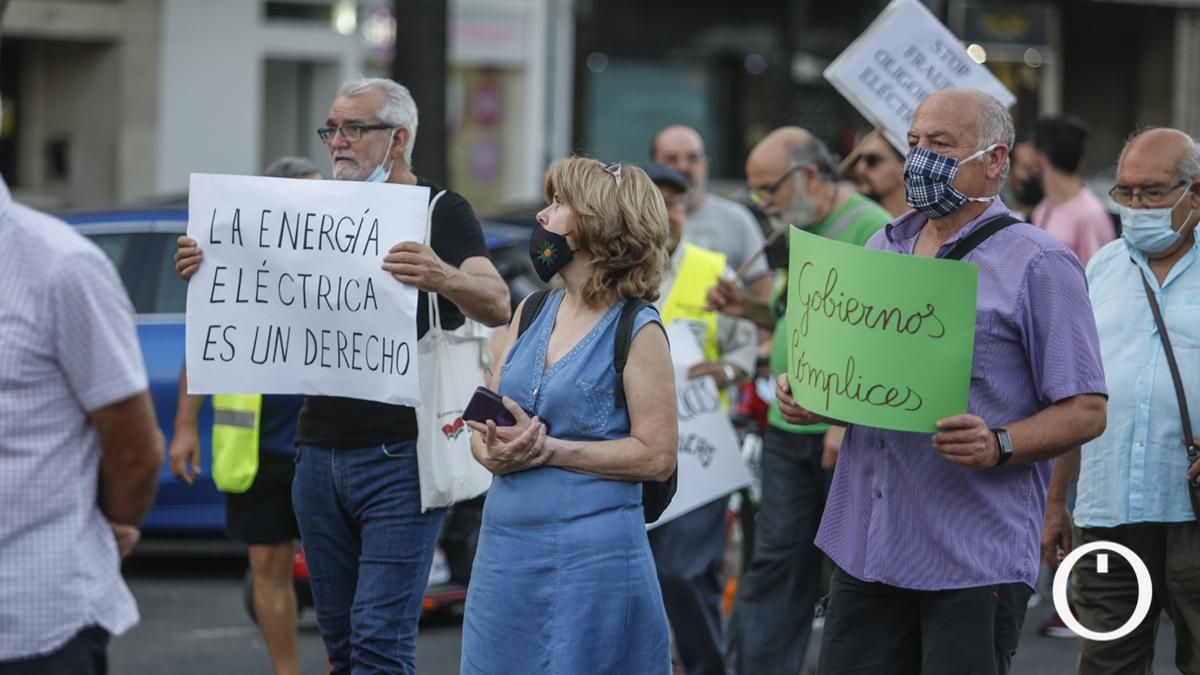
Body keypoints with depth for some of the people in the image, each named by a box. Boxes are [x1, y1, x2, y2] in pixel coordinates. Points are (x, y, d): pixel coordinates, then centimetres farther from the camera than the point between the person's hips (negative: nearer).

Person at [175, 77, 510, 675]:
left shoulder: (440, 211, -3)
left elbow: (496, 306, -17)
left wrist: (443, 279, -39)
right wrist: (209, 271, -4)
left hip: (399, 454, -6)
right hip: (320, 451, 6)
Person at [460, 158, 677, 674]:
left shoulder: (637, 330, -6)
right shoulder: (531, 313, 12)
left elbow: (656, 456, -12)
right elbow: (484, 424, 15)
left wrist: (547, 449, -16)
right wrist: (495, 450, -9)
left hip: (592, 550, -6)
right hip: (505, 547, 6)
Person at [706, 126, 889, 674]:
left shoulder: (870, 228, -13)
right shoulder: (799, 232, 15)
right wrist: (750, 310, 7)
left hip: (850, 437, -8)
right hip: (789, 432, 8)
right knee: (775, 565, 5)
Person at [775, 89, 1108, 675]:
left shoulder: (1039, 264, -5)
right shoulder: (883, 248, 16)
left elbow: (1086, 411, -8)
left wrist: (999, 446, -25)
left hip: (975, 560, -6)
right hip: (864, 544, 6)